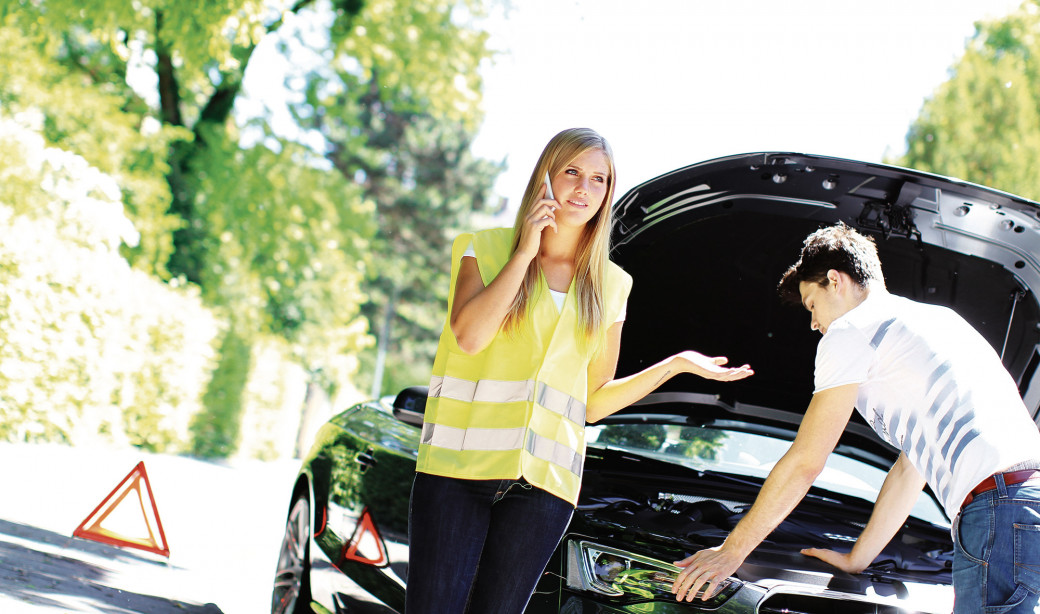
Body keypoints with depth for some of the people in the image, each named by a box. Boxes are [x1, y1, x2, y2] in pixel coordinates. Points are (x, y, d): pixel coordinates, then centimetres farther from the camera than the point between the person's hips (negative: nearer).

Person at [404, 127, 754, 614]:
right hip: (458, 464, -2)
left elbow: (594, 402, 16)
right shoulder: (485, 249, 7)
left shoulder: (610, 286, 16)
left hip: (543, 482, 3)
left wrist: (677, 364, 8)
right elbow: (468, 335, -13)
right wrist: (525, 253, -9)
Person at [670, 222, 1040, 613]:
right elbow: (910, 468, 36)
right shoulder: (937, 318, 32)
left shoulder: (851, 331, 5)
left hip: (998, 509, -9)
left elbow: (804, 463, 6)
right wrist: (856, 559, 41)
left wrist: (732, 551, 15)